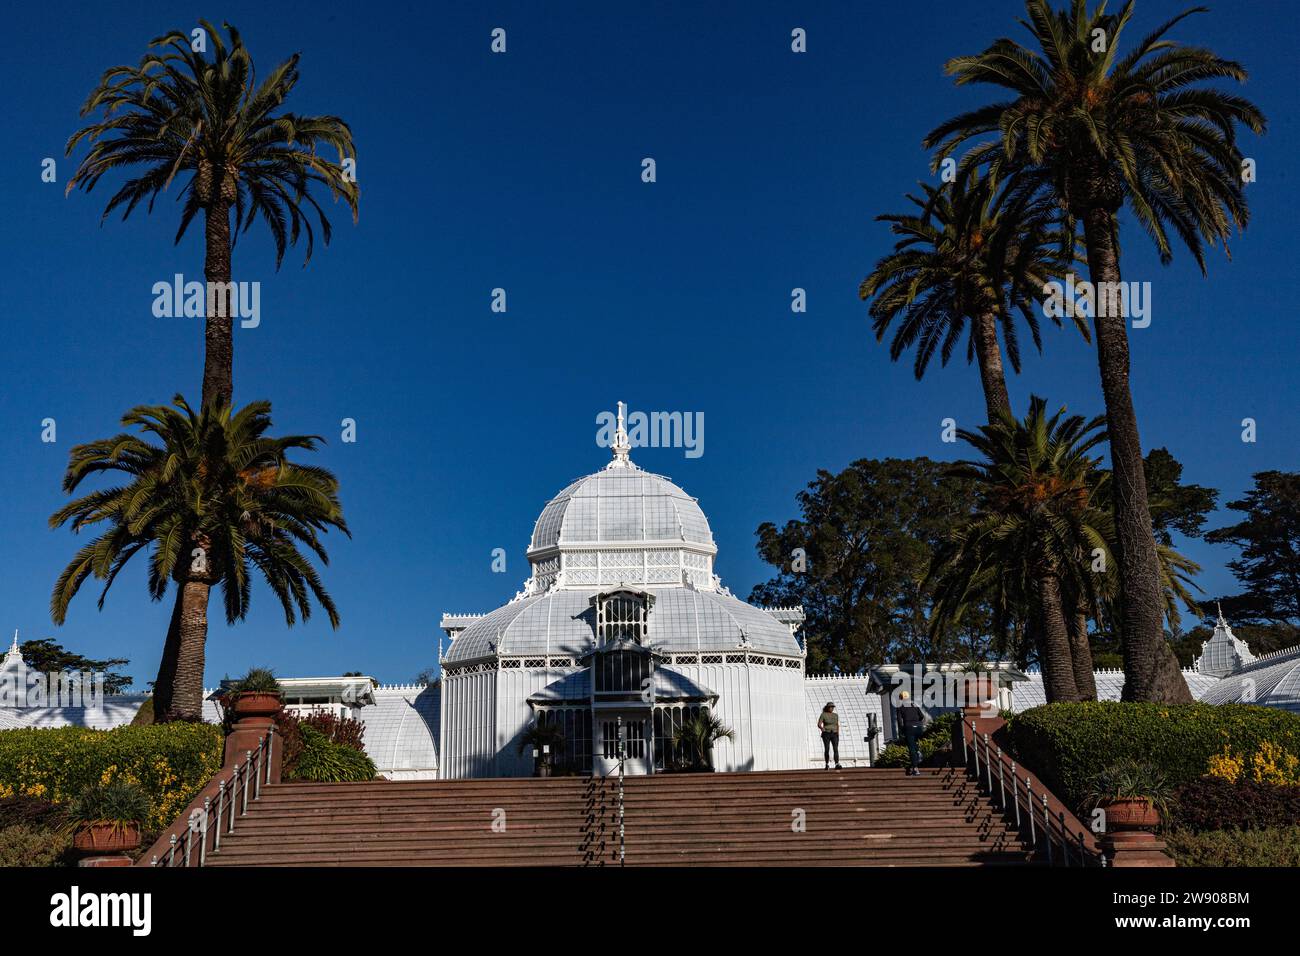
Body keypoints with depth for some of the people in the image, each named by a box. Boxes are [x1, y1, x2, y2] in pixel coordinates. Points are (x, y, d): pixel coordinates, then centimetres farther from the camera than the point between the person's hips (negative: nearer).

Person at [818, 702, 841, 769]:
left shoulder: (835, 715, 10)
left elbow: (837, 725, 13)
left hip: (834, 734, 3)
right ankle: (827, 765, 14)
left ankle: (837, 765, -21)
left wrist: (838, 734, 2)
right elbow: (819, 724, -7)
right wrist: (821, 728, -29)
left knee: (836, 749, -12)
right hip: (826, 734, -2)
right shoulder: (823, 715, -2)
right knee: (827, 749, -2)